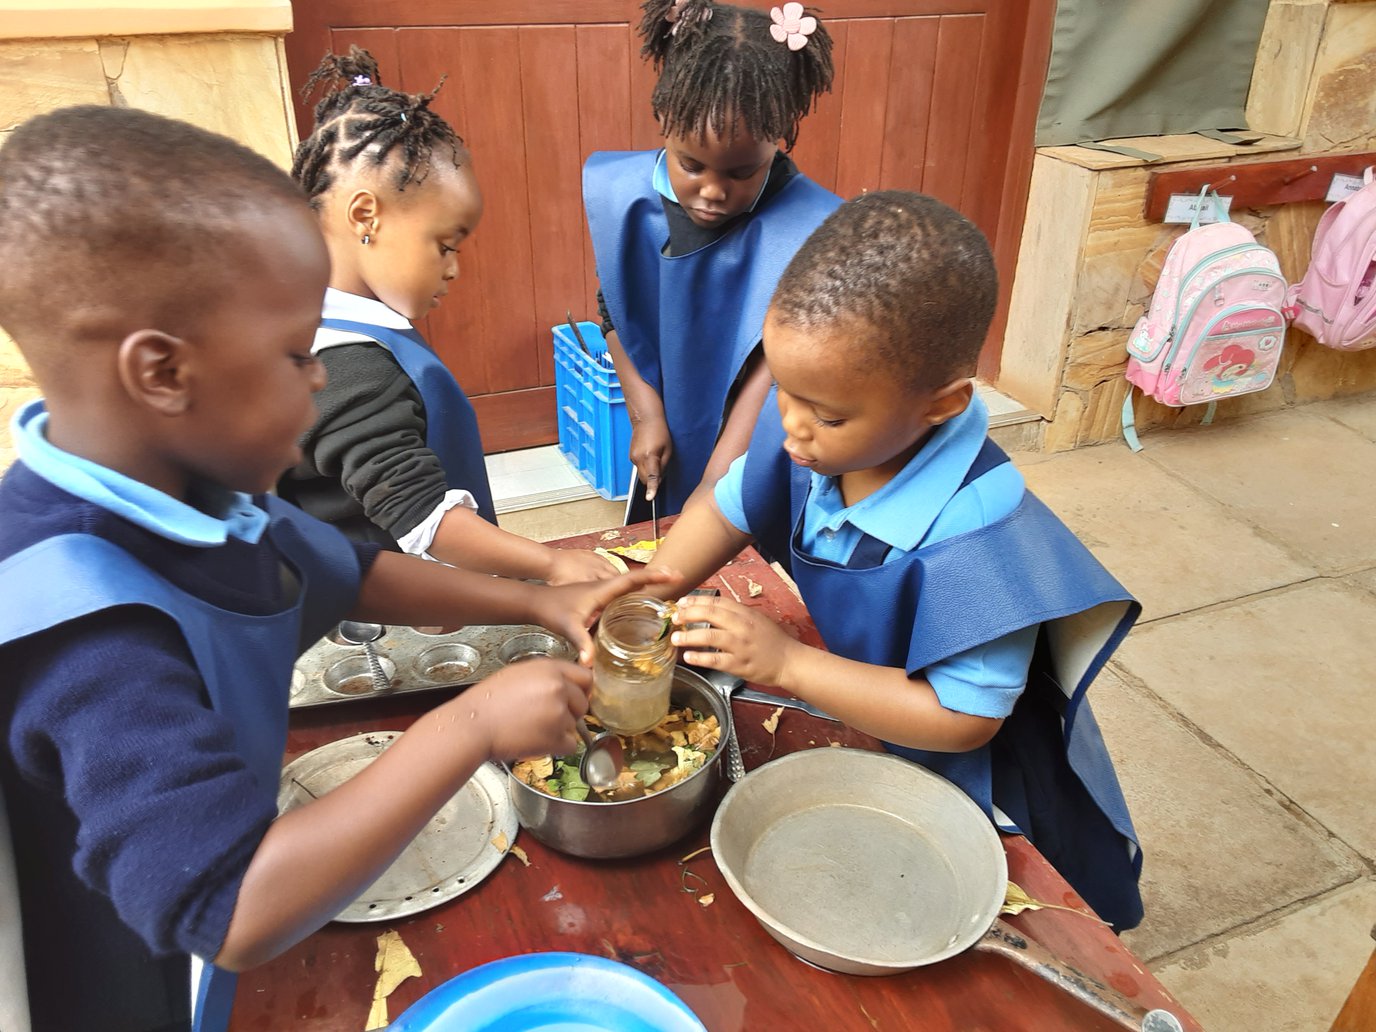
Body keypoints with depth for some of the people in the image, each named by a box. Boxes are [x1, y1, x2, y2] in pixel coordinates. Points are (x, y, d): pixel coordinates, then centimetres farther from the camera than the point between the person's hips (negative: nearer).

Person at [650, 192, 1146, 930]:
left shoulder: (973, 531, -39)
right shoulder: (810, 429, -21)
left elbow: (962, 718, -33)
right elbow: (728, 510, -3)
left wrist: (787, 664, -34)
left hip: (985, 792, -5)